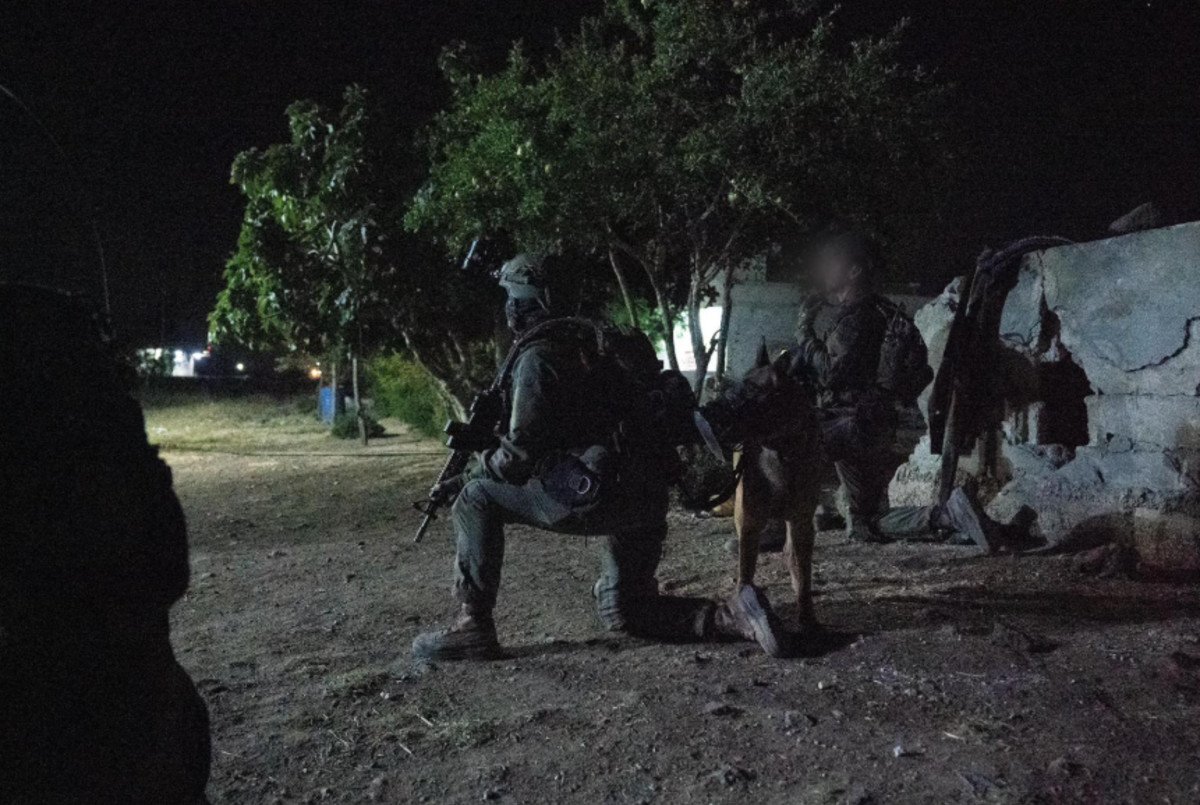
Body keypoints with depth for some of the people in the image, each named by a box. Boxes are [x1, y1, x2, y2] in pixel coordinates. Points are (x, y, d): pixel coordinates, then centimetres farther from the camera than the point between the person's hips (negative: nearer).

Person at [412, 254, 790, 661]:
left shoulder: (538, 357, -6)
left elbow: (519, 453, -10)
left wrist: (464, 479, 8)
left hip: (599, 496, -9)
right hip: (648, 501, 9)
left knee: (476, 498, 2)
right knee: (621, 610, 23)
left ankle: (473, 627, 1)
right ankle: (733, 616, 8)